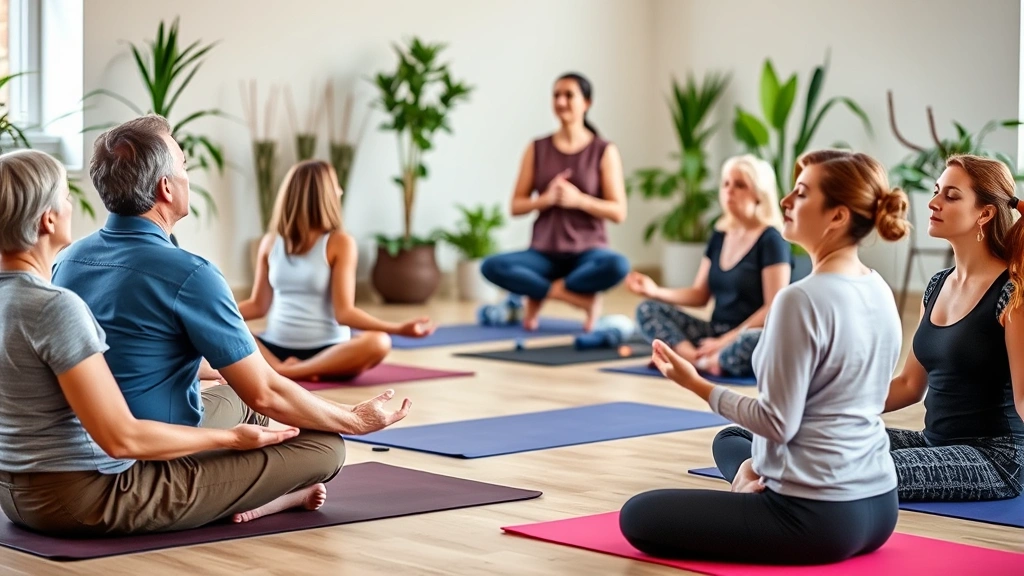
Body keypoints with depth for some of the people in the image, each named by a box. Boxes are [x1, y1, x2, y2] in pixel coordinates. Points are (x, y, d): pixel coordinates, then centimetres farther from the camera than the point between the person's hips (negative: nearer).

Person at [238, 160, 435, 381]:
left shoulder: (340, 243, -2)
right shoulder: (271, 243, 6)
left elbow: (344, 313, -8)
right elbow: (258, 305, 12)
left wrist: (399, 328, -21)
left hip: (327, 349, -2)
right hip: (276, 346, 2)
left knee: (378, 343, -33)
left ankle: (285, 371, -32)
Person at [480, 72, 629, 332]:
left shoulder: (604, 151, -1)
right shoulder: (537, 149, 6)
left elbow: (618, 212, -5)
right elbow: (516, 206, 4)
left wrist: (578, 199, -20)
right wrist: (547, 198, -16)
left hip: (588, 252, -2)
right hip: (544, 253, 2)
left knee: (618, 266, -37)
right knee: (491, 267, -27)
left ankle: (538, 293, -17)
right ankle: (582, 298, -19)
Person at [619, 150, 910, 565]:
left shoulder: (803, 299, -22)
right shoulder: (879, 292, 7)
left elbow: (778, 423, -19)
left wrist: (697, 384, -7)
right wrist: (758, 463, 15)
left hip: (819, 517, -9)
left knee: (638, 516, 4)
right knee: (730, 441, 34)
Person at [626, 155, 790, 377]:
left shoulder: (771, 240, -8)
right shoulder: (720, 235, 12)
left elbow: (774, 308, -14)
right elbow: (699, 295, 14)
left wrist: (726, 341, -19)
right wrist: (655, 291, -3)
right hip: (716, 331, 7)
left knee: (755, 343, -42)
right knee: (647, 310, -8)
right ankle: (702, 361, -28)